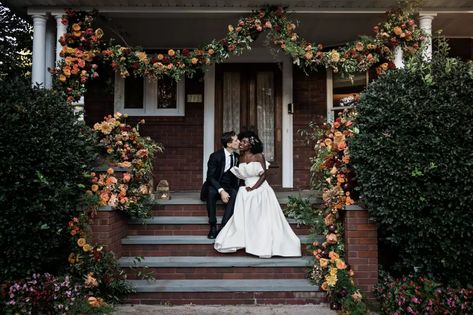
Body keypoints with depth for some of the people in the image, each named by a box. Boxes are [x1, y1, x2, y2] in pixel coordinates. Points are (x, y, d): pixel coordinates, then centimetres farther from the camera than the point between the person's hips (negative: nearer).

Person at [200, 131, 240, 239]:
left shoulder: (237, 157, 4)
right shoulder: (215, 156, -12)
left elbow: (237, 176, 13)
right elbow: (210, 177, -17)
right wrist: (221, 191, -32)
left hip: (230, 188, 3)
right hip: (214, 187, -3)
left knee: (235, 194, -31)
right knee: (211, 191, -37)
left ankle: (223, 228, -33)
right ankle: (213, 227, -26)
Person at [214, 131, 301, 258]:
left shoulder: (259, 156, -6)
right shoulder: (241, 158, 7)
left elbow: (264, 175, -10)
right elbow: (242, 175, 13)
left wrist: (254, 187, -17)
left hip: (260, 190, -4)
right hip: (247, 191, 4)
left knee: (262, 219, -2)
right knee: (244, 219, -1)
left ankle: (265, 246, 8)